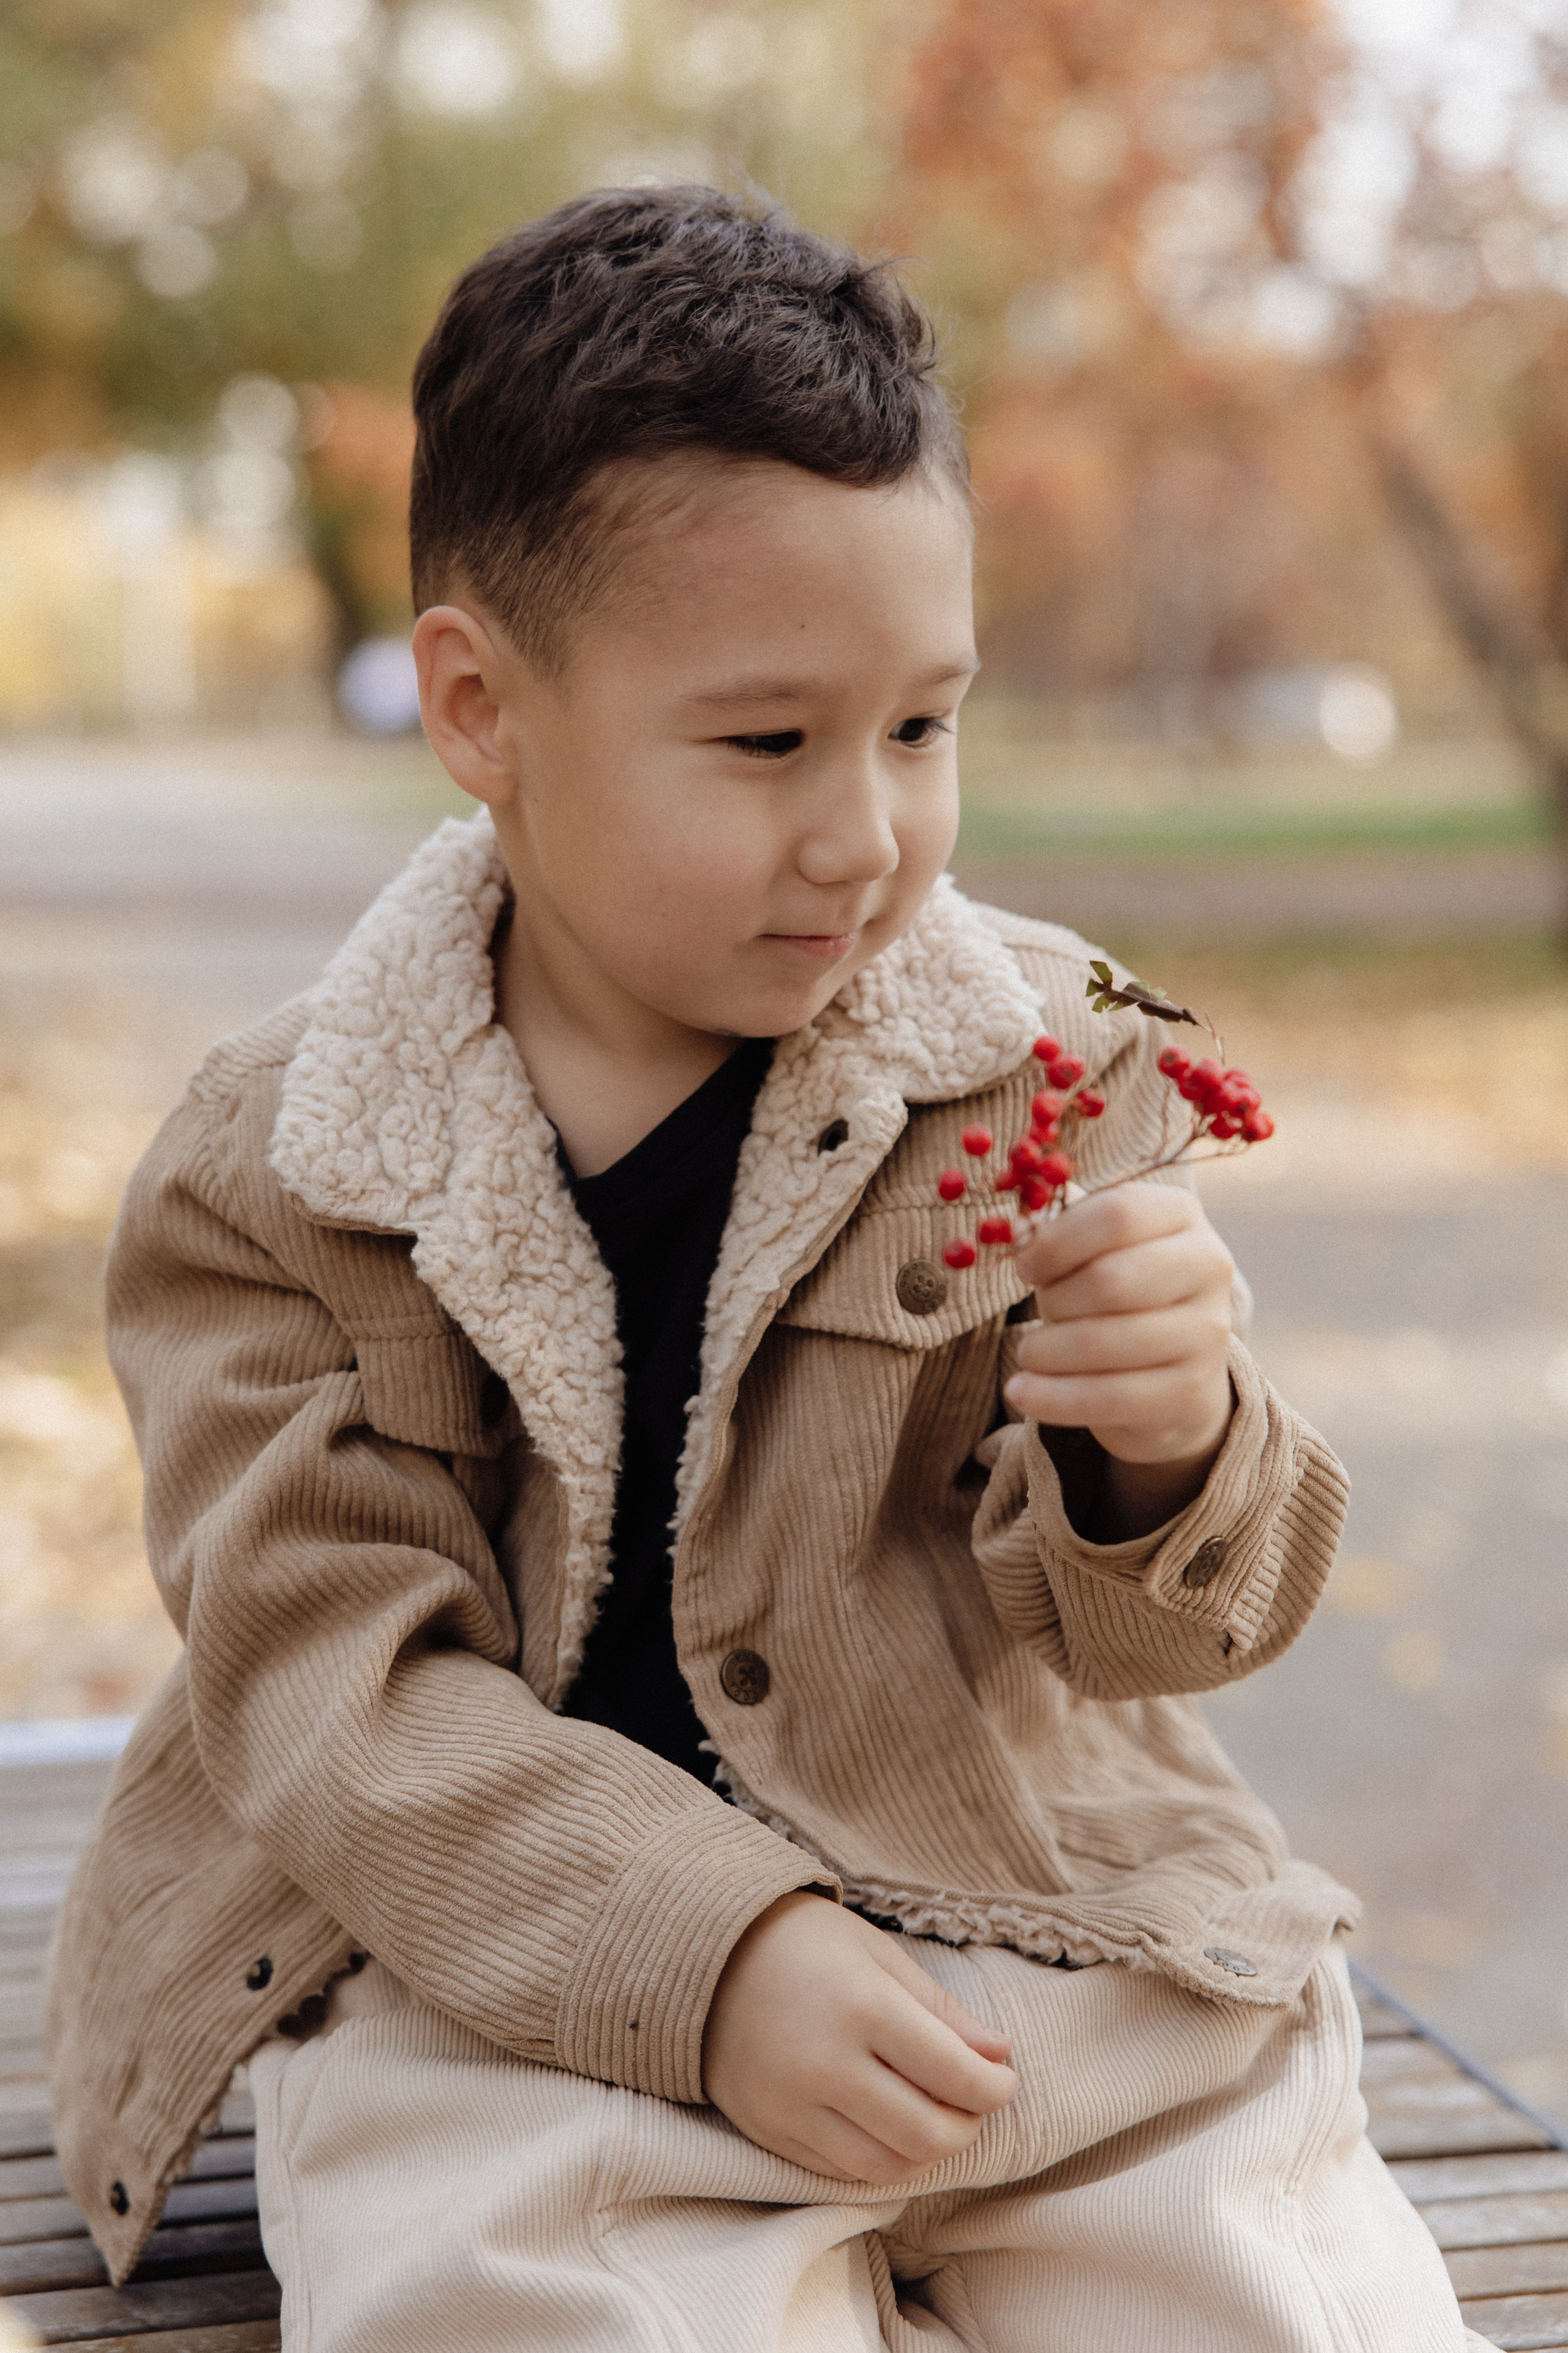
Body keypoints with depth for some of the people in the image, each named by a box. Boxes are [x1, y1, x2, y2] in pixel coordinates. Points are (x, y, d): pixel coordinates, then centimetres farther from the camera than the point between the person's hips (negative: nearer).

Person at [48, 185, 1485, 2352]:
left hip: (1042, 1936, 2)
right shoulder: (273, 1175, -6)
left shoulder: (1040, 1065, -2)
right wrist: (712, 1961, -22)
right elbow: (335, 1692, -9)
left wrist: (1164, 1443, -25)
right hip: (513, 1974, -2)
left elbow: (1134, 1624, -1)